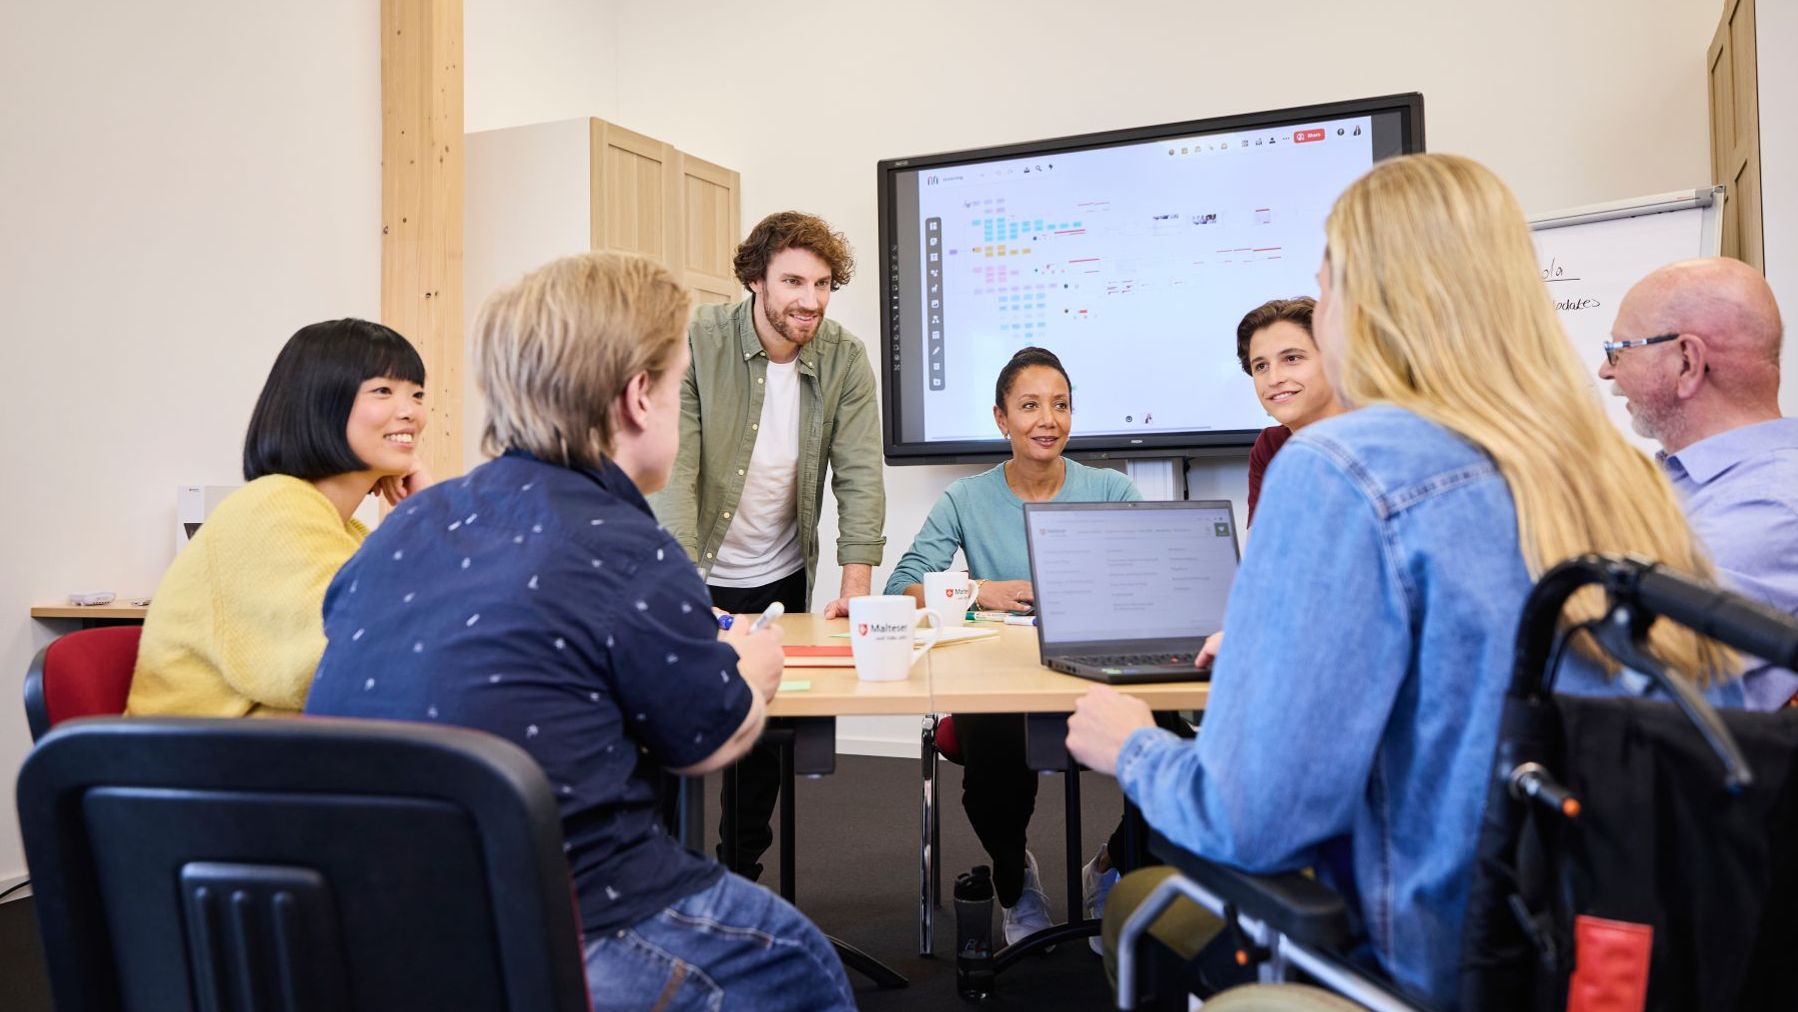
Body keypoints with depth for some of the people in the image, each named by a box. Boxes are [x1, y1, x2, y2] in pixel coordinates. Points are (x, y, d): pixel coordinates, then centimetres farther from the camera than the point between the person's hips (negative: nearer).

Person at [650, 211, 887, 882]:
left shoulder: (846, 359, -7)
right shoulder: (696, 342, -17)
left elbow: (860, 475, -9)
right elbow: (672, 470, -22)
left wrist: (856, 589, -17)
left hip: (779, 581, 3)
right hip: (689, 575, -3)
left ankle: (743, 869, 31)